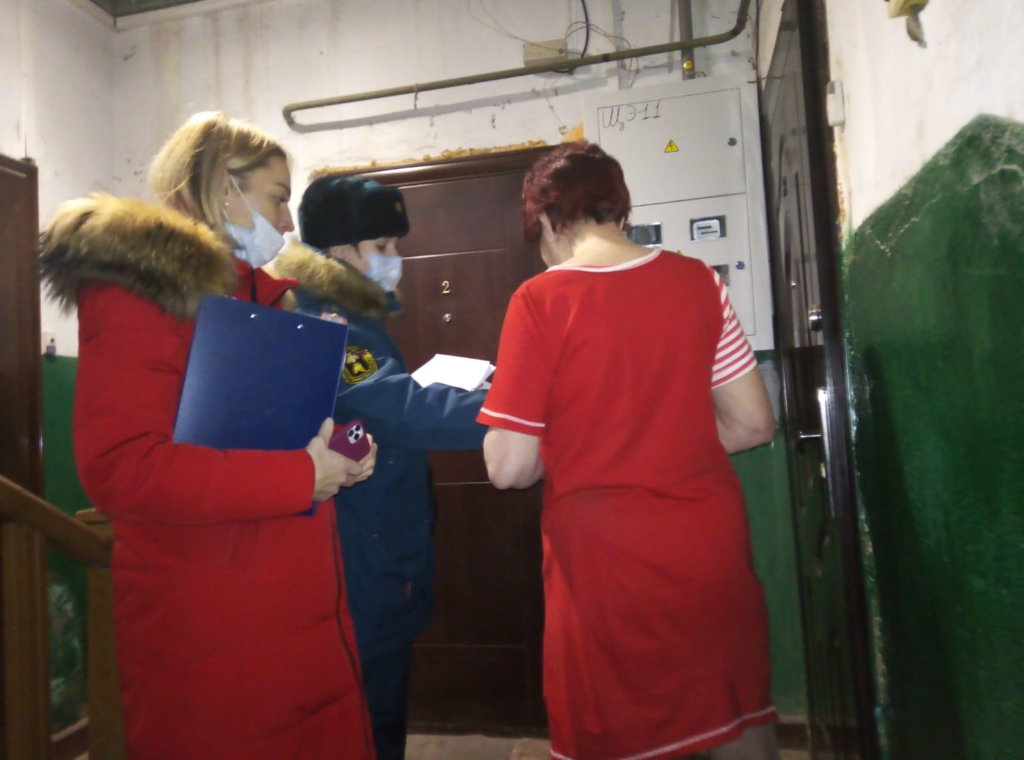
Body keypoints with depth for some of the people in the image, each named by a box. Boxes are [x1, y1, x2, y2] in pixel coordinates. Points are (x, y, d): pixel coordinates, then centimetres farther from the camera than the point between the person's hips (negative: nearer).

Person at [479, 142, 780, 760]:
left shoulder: (541, 301, -12)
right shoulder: (696, 280, -2)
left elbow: (510, 469, -14)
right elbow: (753, 423, 2)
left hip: (603, 556, -3)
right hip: (710, 543, 4)